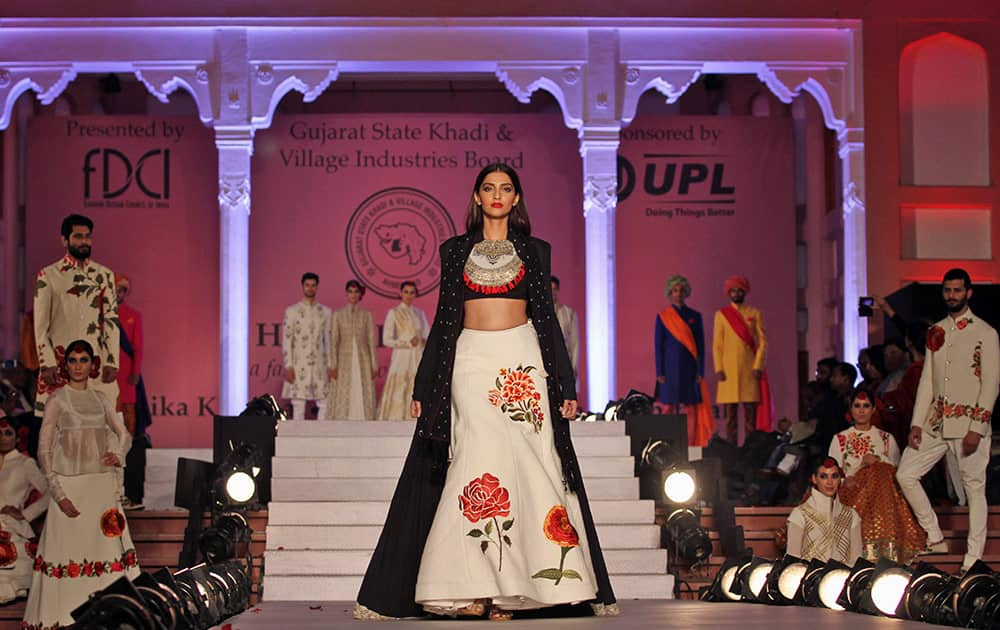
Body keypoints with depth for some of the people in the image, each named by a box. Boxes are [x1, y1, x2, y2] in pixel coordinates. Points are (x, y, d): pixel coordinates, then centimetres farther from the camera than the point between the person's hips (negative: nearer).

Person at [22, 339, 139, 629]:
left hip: (103, 486, 4)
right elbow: (44, 450, -5)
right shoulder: (57, 400, -1)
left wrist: (117, 454, -5)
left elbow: (124, 435, 19)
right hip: (71, 485, -4)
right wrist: (58, 493, -13)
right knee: (69, 549, -5)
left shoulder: (100, 399, 11)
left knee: (106, 547, 3)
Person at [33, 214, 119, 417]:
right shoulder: (48, 276, 4)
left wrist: (112, 362, -3)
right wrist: (47, 364, -8)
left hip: (96, 362, 2)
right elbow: (41, 325, 1)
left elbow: (112, 321, 6)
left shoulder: (104, 276, 10)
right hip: (59, 362, -2)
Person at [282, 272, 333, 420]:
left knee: (325, 403, -2)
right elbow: (286, 340, 0)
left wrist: (330, 366, 2)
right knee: (298, 404, -4)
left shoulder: (326, 312, 11)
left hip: (320, 363, 3)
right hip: (299, 364, -2)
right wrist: (288, 366, -8)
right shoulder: (292, 311, 4)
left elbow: (329, 340, 10)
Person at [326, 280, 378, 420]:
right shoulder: (337, 314, 5)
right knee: (343, 398, -4)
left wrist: (374, 365, 1)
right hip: (345, 361, -1)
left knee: (363, 397, -2)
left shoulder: (366, 315, 8)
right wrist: (333, 365, -6)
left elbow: (371, 340, 6)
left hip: (363, 360, 1)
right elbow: (333, 341, 2)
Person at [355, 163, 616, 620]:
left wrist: (565, 385, 3)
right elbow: (444, 319, 12)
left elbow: (547, 317, 9)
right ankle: (470, 587, -8)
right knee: (476, 461, -10)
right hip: (471, 362, 0)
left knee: (526, 466, -6)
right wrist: (423, 387, 8)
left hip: (523, 360, 0)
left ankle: (509, 586, -3)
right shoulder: (455, 250, 12)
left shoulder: (534, 250, 11)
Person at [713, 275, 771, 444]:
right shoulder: (721, 314, 9)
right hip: (729, 371, 0)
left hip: (750, 370, 0)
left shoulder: (755, 314, 9)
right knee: (730, 416, -2)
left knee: (751, 416, -1)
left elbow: (763, 341, 4)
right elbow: (717, 345, 6)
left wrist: (758, 366, -7)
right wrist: (718, 369, -5)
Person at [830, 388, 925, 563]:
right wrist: (845, 480, -15)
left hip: (883, 489, 1)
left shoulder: (886, 439, 20)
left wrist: (879, 460, -6)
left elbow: (897, 470, 10)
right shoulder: (840, 439, 17)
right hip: (851, 492, -1)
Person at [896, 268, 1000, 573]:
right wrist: (916, 422, 5)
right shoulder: (936, 332, 13)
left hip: (969, 423, -6)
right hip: (936, 422, 6)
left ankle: (973, 559, 4)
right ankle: (935, 539, 11)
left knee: (975, 489, -2)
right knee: (905, 475, 0)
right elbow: (927, 380, 14)